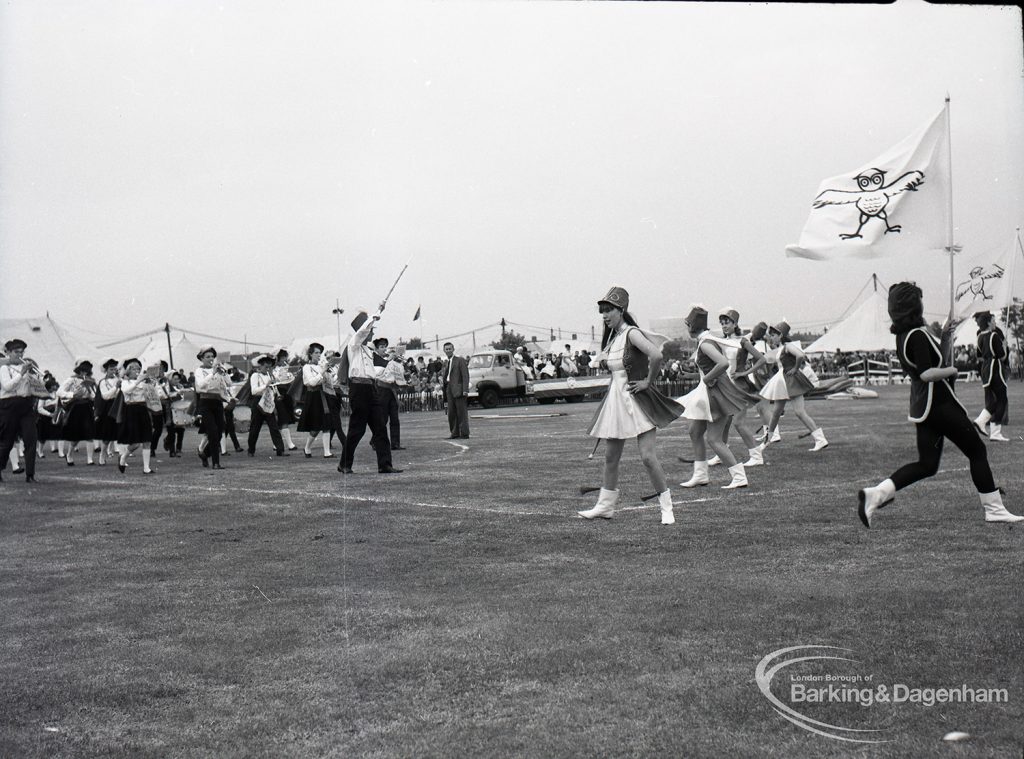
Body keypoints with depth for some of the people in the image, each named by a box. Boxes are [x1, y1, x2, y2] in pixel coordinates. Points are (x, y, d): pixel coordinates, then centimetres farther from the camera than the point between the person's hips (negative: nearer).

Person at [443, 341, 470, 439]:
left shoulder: (460, 360, -1)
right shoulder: (447, 363, 20)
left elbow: (465, 375, -8)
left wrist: (465, 390, -17)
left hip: (458, 389, -7)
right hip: (449, 390, 7)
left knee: (462, 412, -6)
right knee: (451, 413, 5)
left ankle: (464, 433, -4)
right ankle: (455, 433, 10)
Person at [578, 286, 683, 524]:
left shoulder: (632, 333, -15)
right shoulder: (612, 337, 10)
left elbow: (656, 355, -31)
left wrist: (648, 381, -20)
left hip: (637, 400, -8)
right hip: (616, 401, 8)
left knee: (648, 456, -10)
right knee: (610, 457, 11)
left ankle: (666, 507, 1)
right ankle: (605, 505, 22)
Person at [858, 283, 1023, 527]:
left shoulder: (903, 335, 10)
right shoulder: (918, 335, -18)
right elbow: (927, 373, -25)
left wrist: (943, 340, 11)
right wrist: (952, 370, -10)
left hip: (923, 407, 9)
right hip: (941, 404, -9)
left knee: (926, 465, 8)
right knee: (977, 451, 5)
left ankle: (877, 493, -5)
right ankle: (994, 509, 11)